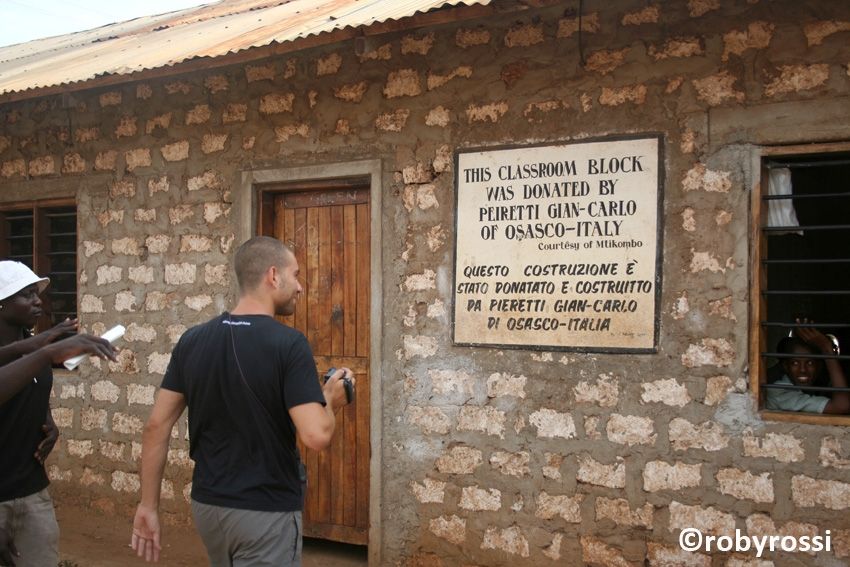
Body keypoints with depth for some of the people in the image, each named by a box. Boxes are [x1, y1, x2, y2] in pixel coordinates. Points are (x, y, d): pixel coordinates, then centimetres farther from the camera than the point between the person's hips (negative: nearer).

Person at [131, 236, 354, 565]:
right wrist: (331, 399, -4)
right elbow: (316, 436, -25)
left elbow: (156, 426, 0)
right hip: (267, 513, -6)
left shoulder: (192, 340, -1)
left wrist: (148, 505, 8)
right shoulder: (288, 343, -18)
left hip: (207, 506, 6)